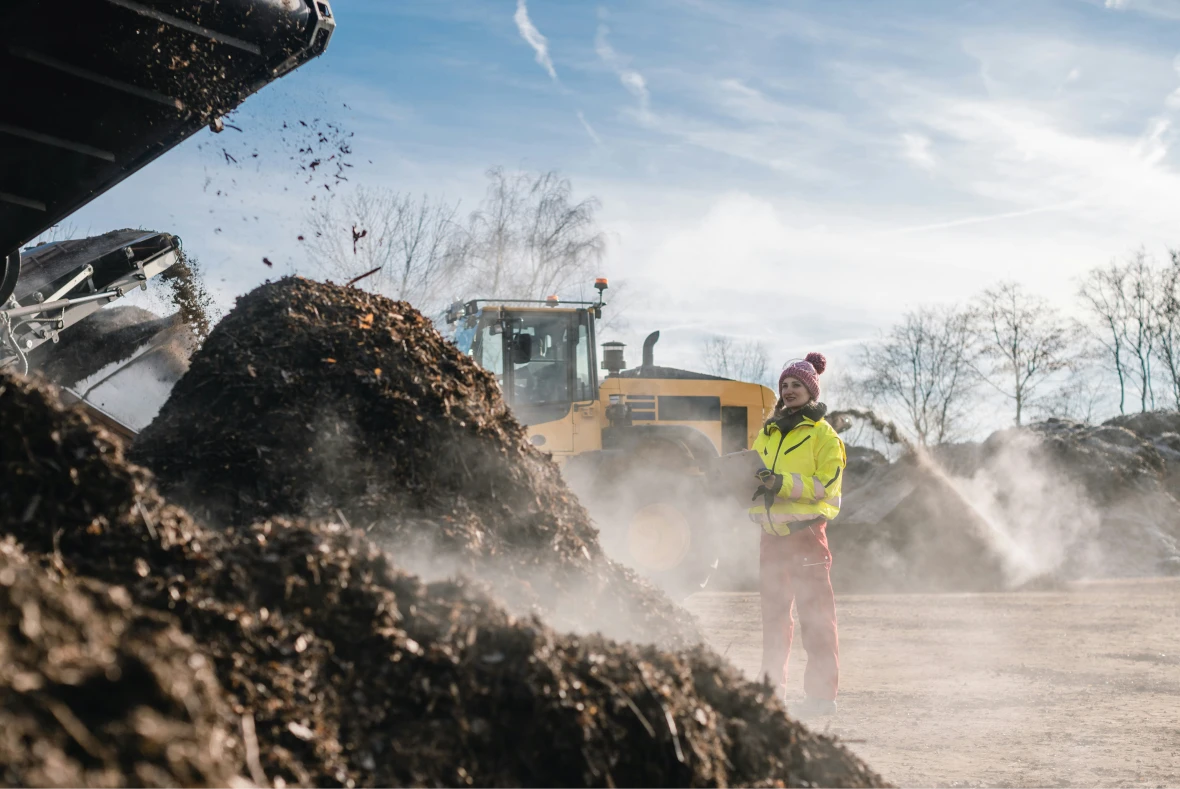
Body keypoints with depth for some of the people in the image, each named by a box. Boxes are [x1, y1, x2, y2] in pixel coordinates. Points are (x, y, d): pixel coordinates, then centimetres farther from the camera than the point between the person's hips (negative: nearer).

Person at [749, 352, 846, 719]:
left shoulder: (823, 435, -2)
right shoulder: (767, 433, 17)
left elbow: (827, 484, -10)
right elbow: (754, 471, 22)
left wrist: (785, 483, -21)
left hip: (806, 531, -6)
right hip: (772, 533, 6)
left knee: (815, 614, -6)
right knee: (773, 613, 11)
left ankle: (822, 693, -3)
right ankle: (773, 690, 18)